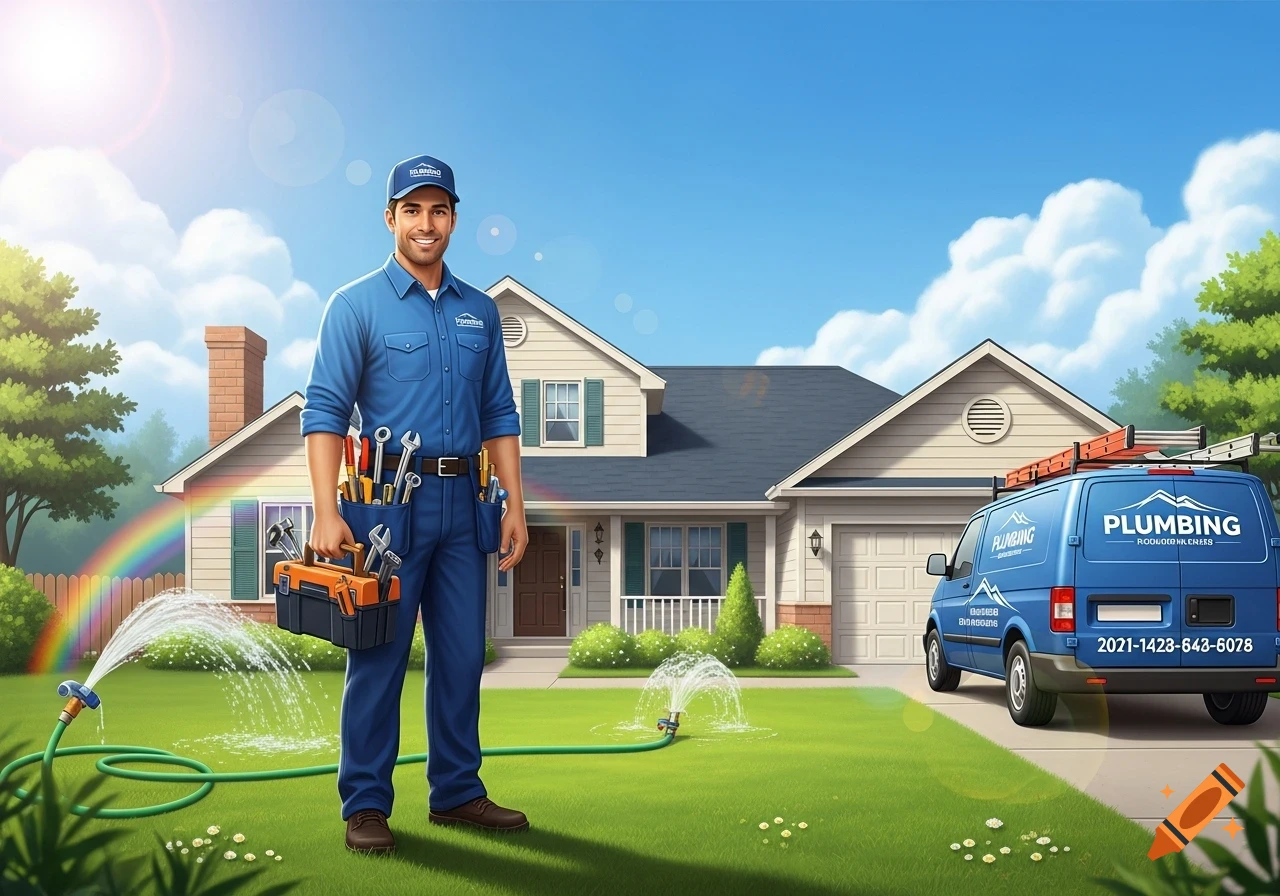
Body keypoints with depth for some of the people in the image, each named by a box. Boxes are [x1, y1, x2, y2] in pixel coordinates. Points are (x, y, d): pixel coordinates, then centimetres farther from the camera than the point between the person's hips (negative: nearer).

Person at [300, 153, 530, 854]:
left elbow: (499, 415, 15)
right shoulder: (357, 305, -1)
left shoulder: (480, 312, 14)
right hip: (387, 500, -5)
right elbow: (324, 412, -7)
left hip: (461, 504, 5)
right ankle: (365, 805, 9)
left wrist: (514, 505, 7)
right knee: (379, 657, 0)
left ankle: (457, 792, 21)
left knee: (463, 655, 9)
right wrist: (327, 513, -17)